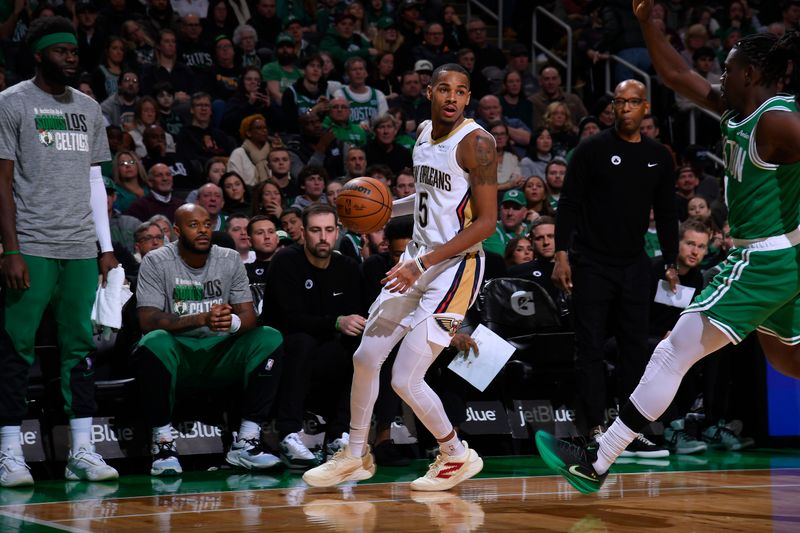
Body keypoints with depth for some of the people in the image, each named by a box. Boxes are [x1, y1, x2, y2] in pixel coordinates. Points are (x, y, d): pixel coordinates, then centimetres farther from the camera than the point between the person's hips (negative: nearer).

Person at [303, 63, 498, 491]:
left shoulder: (475, 142, -17)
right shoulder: (424, 132, 9)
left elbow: (486, 222, -21)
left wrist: (422, 264, -24)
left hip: (454, 267, -8)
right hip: (418, 260, 8)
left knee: (405, 379, -10)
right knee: (365, 357, 10)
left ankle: (458, 457, 12)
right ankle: (355, 455, 28)